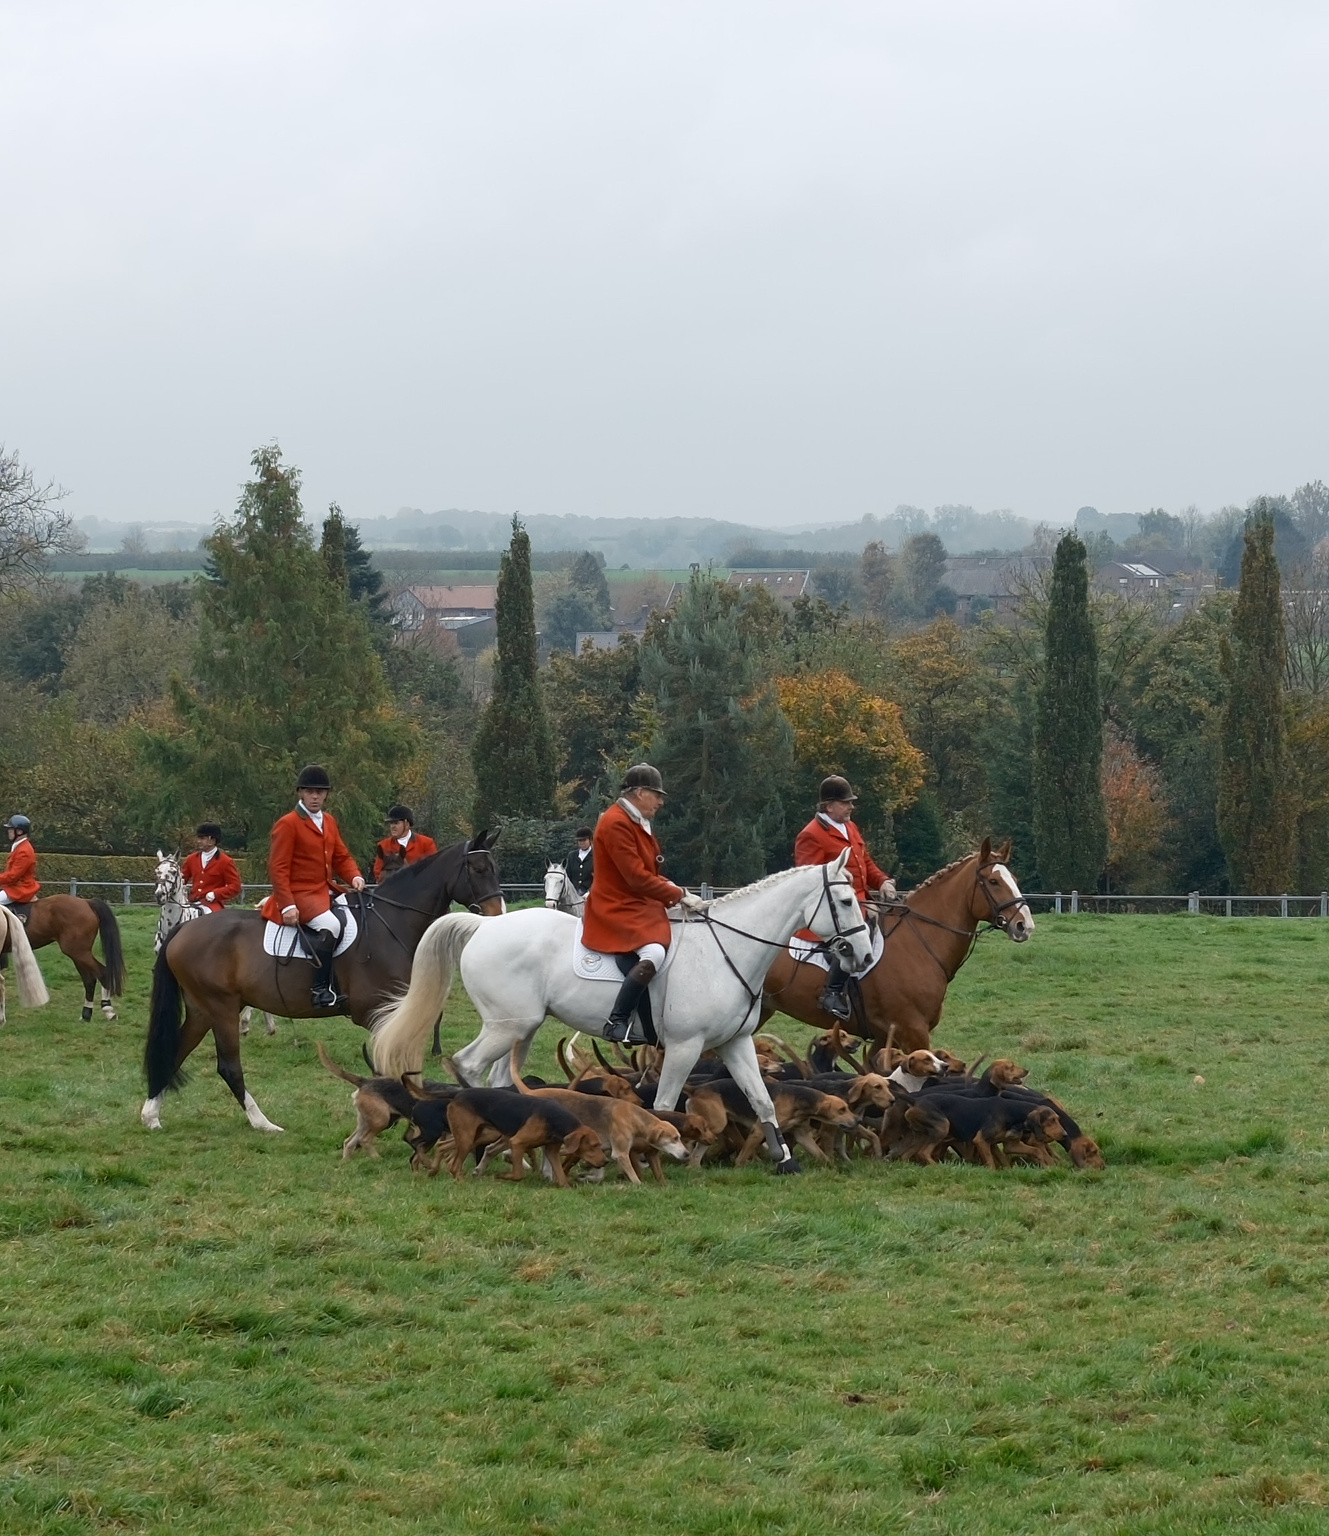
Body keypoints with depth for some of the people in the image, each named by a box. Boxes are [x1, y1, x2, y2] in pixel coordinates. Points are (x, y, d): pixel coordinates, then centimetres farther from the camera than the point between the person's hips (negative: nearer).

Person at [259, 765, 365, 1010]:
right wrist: (287, 905, -21)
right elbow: (278, 868, -11)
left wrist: (354, 877, -2)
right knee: (329, 926, -33)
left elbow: (341, 857, 20)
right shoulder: (287, 824, -6)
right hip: (299, 895, -9)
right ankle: (321, 990, -32)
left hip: (325, 893, 9)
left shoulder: (329, 822, 17)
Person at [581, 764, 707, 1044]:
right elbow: (637, 877, -20)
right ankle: (616, 1023, -29)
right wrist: (679, 895, -15)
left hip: (642, 906, 11)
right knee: (653, 953, -33)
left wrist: (675, 893, 4)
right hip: (617, 908, -11)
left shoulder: (636, 822, 16)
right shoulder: (616, 824, -16)